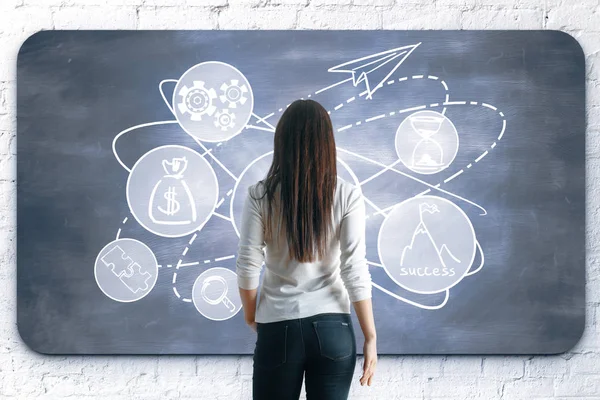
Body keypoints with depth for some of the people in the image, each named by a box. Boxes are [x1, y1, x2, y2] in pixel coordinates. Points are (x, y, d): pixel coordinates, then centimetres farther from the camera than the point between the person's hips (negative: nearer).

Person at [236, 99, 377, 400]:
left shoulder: (260, 196, -7)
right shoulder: (347, 196, -7)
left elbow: (247, 267, -4)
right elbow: (355, 271, -9)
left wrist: (250, 316, 14)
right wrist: (370, 337, -2)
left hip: (278, 329, 0)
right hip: (333, 329, 1)